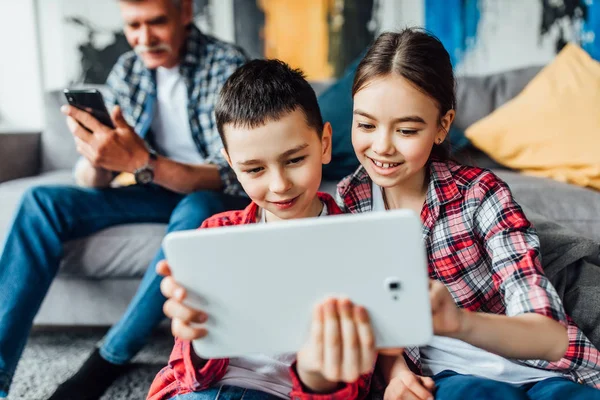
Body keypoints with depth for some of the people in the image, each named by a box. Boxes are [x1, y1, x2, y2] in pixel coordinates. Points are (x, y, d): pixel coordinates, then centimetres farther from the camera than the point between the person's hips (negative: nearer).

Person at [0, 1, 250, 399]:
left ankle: (112, 357, -21)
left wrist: (140, 162, -42)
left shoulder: (226, 64, -18)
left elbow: (231, 177, -27)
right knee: (41, 201, -10)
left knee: (196, 210, -38)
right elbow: (91, 183, -3)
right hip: (160, 192, 5)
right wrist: (95, 155, -29)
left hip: (217, 199, -5)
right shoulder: (127, 71, -2)